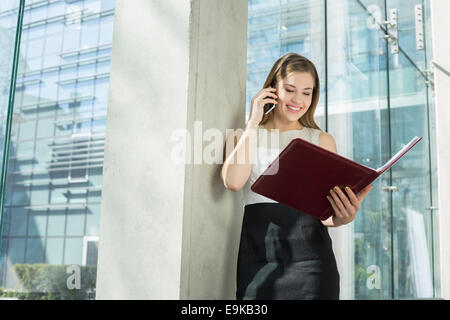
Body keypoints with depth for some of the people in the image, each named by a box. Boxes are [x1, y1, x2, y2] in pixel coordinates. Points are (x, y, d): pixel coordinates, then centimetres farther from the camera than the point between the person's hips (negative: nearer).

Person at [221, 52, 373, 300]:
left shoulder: (323, 140, 12)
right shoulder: (243, 136, 12)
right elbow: (233, 182, -9)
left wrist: (344, 217, -18)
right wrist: (253, 123, 0)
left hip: (309, 254, 0)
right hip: (258, 257, 0)